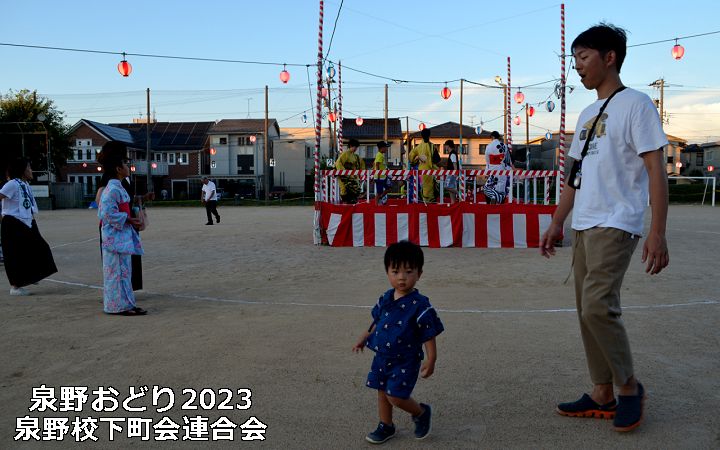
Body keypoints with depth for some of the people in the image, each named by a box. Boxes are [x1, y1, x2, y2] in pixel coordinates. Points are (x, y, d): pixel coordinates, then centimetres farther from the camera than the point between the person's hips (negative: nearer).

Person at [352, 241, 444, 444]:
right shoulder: (385, 299, -1)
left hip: (405, 361, -6)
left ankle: (421, 412, 21)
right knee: (382, 392, 15)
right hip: (382, 357, 6)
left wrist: (431, 360, -17)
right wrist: (363, 339, 18)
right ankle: (386, 426, 36)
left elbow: (429, 335, -15)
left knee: (395, 396, -7)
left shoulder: (420, 305, -20)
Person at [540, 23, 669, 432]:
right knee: (588, 311, 7)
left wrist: (658, 233, -18)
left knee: (598, 307, -16)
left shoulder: (635, 104, -5)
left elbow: (656, 171, -11)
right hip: (584, 227, 8)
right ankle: (603, 396, 17)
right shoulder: (587, 115, 18)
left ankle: (630, 386, 6)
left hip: (616, 226, -8)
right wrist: (557, 224, 18)